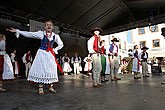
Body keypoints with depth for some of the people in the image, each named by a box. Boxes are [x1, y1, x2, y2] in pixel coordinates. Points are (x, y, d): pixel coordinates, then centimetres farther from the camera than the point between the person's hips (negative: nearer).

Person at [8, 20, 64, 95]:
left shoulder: (55, 36, 6)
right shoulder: (41, 33, 1)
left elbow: (61, 44, 18)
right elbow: (29, 34, -1)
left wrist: (55, 50, 5)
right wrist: (17, 31, -6)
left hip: (50, 55, 2)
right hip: (42, 54, -2)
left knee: (51, 70, 2)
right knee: (41, 70, -4)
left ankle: (50, 87, 14)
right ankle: (40, 88, 6)